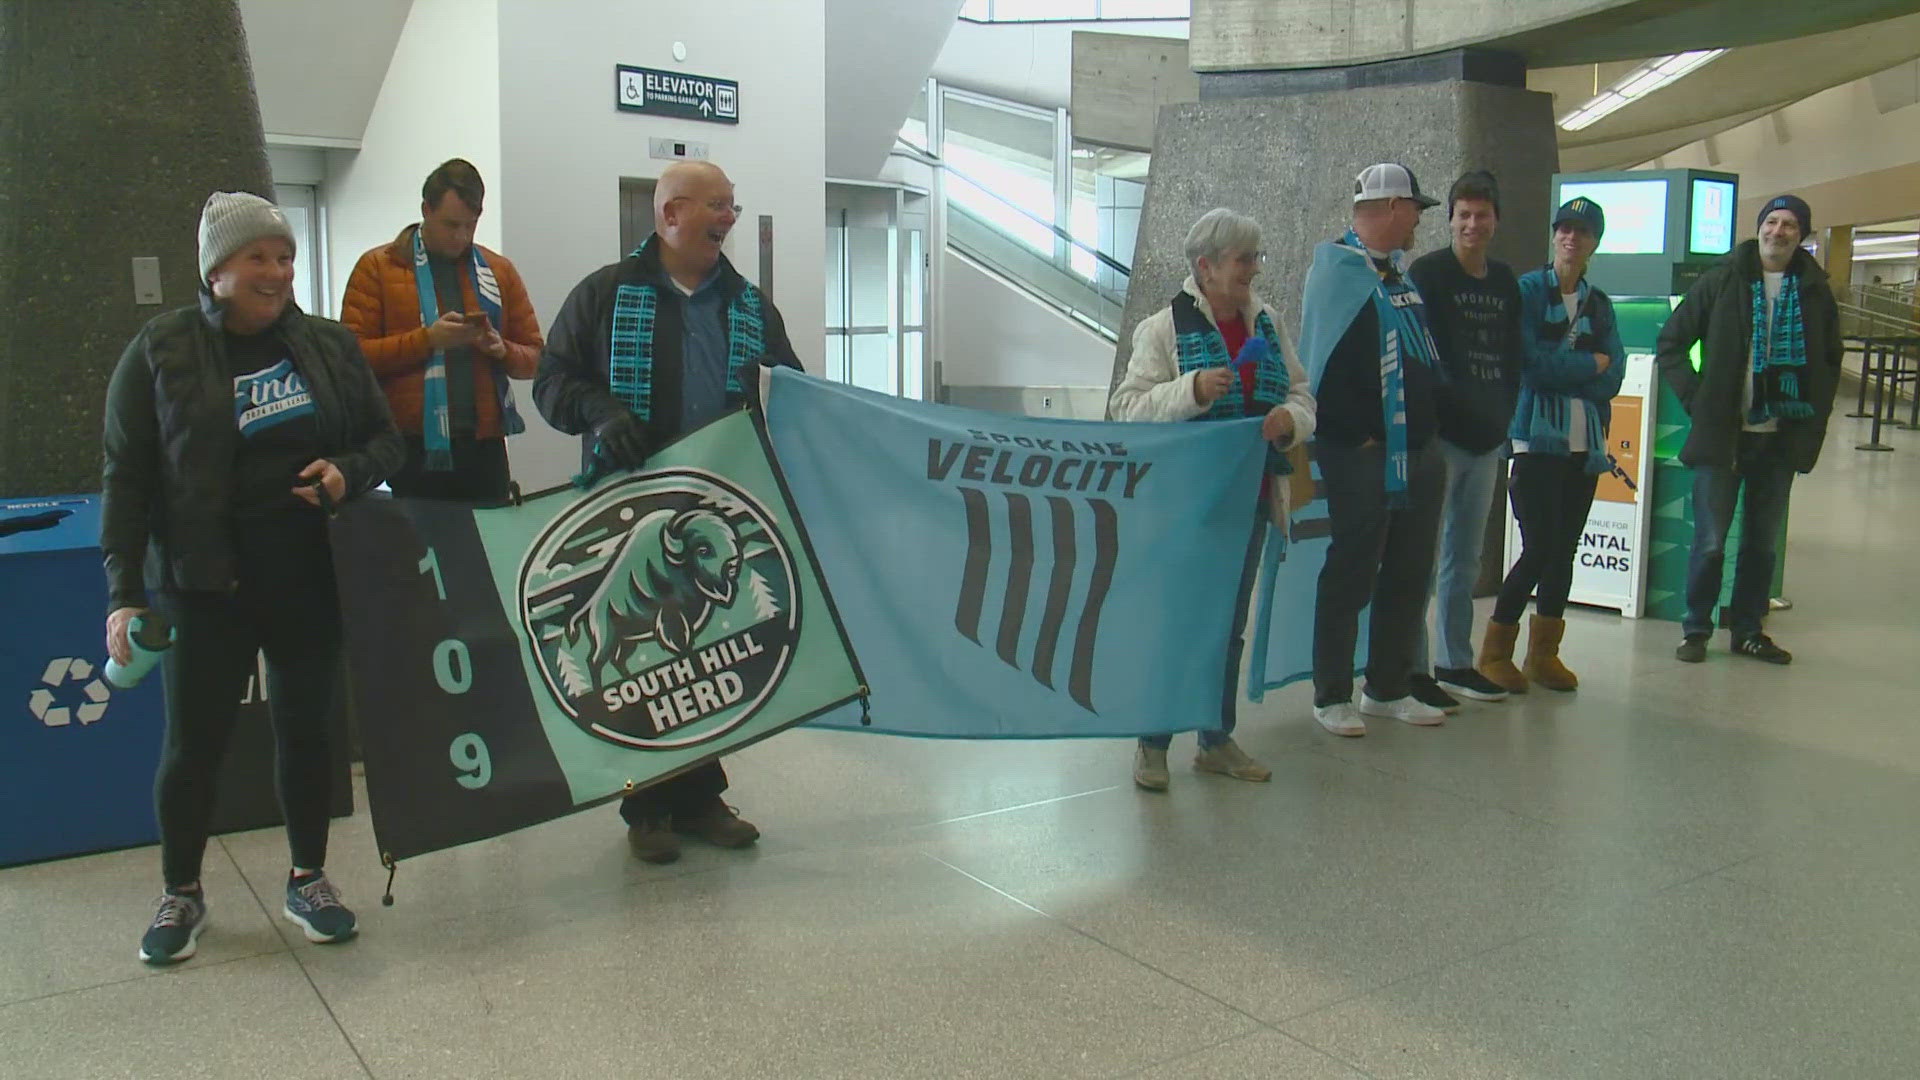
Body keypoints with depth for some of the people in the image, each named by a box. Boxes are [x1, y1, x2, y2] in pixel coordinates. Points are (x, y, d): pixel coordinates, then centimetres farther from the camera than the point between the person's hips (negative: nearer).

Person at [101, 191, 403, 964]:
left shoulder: (329, 345, 6)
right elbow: (126, 478, -3)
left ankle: (309, 880, 27)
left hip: (312, 580, 3)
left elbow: (386, 439, 11)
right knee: (193, 741, 5)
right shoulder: (162, 352, -2)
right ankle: (181, 894, 24)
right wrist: (124, 592, -9)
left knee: (305, 728, 11)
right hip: (206, 584, -2)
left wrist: (349, 471, -12)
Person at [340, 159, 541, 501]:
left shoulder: (499, 270, 13)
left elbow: (533, 357, 14)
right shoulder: (377, 267, 4)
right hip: (413, 449, -2)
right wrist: (426, 338, -15)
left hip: (484, 447, 3)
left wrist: (501, 349, -7)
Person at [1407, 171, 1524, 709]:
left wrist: (1503, 418, 10)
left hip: (1486, 440, 6)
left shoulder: (1505, 282, 13)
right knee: (1424, 554, -5)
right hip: (1439, 435, -6)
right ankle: (1413, 669, 0)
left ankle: (1455, 662, 21)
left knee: (1466, 556, 12)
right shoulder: (1427, 273, -4)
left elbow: (1512, 359, 19)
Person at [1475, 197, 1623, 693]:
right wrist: (1589, 364, -3)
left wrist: (1559, 369, -9)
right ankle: (1495, 650, 4)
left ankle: (1544, 653, 17)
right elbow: (1529, 361, -13)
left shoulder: (1599, 304, 14)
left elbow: (1612, 378, 2)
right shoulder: (1528, 290, 0)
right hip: (1536, 439, -5)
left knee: (1565, 549, 7)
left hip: (1585, 444, 5)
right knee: (1540, 548, -9)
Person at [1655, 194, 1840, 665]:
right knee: (1710, 541, 0)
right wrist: (1696, 398, -6)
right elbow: (1671, 343, 2)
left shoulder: (1816, 291, 7)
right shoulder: (1722, 280, -1)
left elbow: (1830, 361, 18)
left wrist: (1815, 412, 7)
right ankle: (1696, 630, 12)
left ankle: (1749, 630, 21)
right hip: (1722, 433, -3)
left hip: (1782, 437, 3)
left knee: (1763, 541, 10)